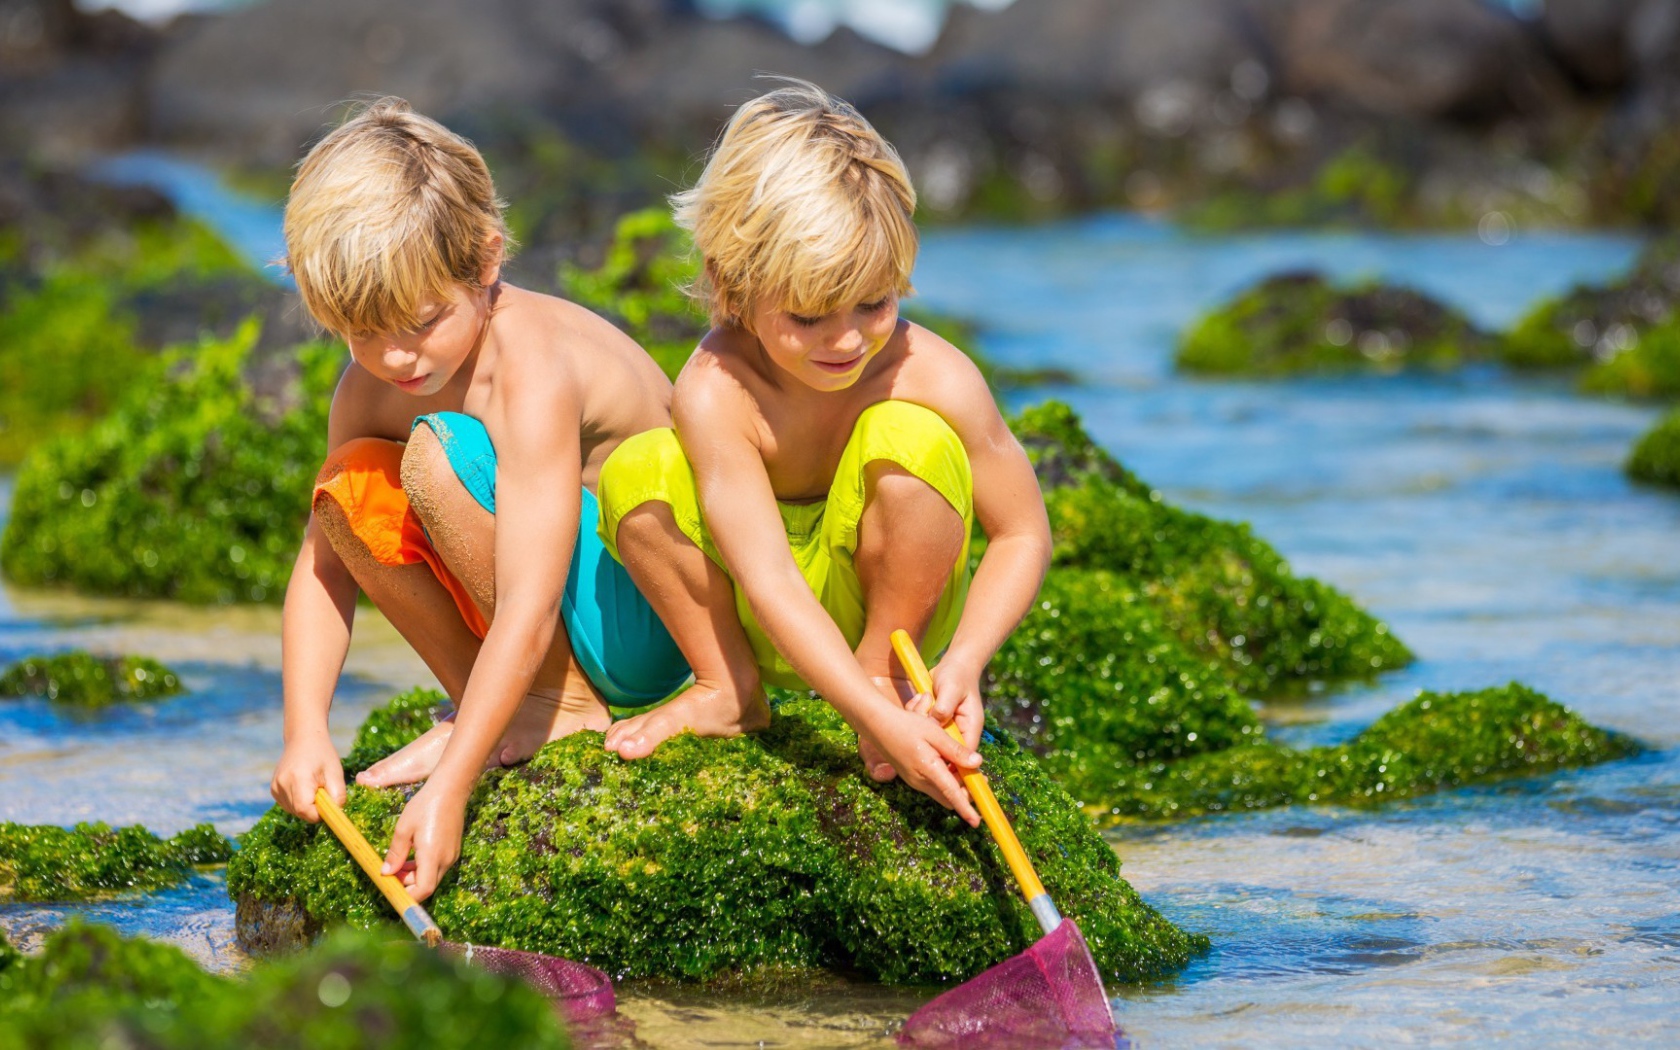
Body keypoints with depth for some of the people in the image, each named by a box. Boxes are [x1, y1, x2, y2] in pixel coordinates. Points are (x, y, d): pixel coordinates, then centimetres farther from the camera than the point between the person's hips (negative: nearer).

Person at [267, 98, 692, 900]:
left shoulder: (535, 371, -28)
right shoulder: (370, 387, -4)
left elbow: (530, 611, -34)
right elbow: (323, 564, -3)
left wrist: (447, 790, -39)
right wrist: (304, 733, -19)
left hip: (648, 625, -7)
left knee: (440, 455, -27)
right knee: (352, 481, -11)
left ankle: (566, 703, -12)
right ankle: (497, 716, -3)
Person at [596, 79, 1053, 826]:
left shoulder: (934, 380, -22)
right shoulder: (716, 390, -27)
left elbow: (1022, 534, -11)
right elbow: (770, 581, -33)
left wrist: (964, 660, -29)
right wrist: (881, 722, -43)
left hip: (888, 598, 0)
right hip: (761, 623, 0)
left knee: (907, 436, -29)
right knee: (636, 473, -25)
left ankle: (885, 668, -7)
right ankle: (727, 688, -1)